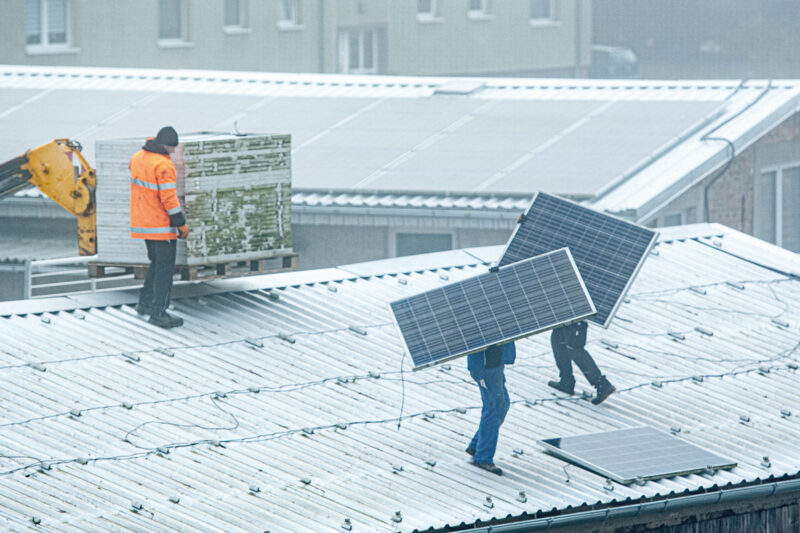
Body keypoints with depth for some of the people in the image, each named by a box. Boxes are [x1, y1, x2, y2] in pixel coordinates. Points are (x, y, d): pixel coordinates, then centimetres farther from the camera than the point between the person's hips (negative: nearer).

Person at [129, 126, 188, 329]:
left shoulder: (137, 158, 6)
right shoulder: (164, 165, -19)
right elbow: (169, 198, -21)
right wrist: (181, 224, -14)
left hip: (142, 220, 8)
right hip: (161, 225, -8)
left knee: (157, 262, 23)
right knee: (164, 266, -1)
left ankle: (145, 302, 29)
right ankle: (158, 312, -3)